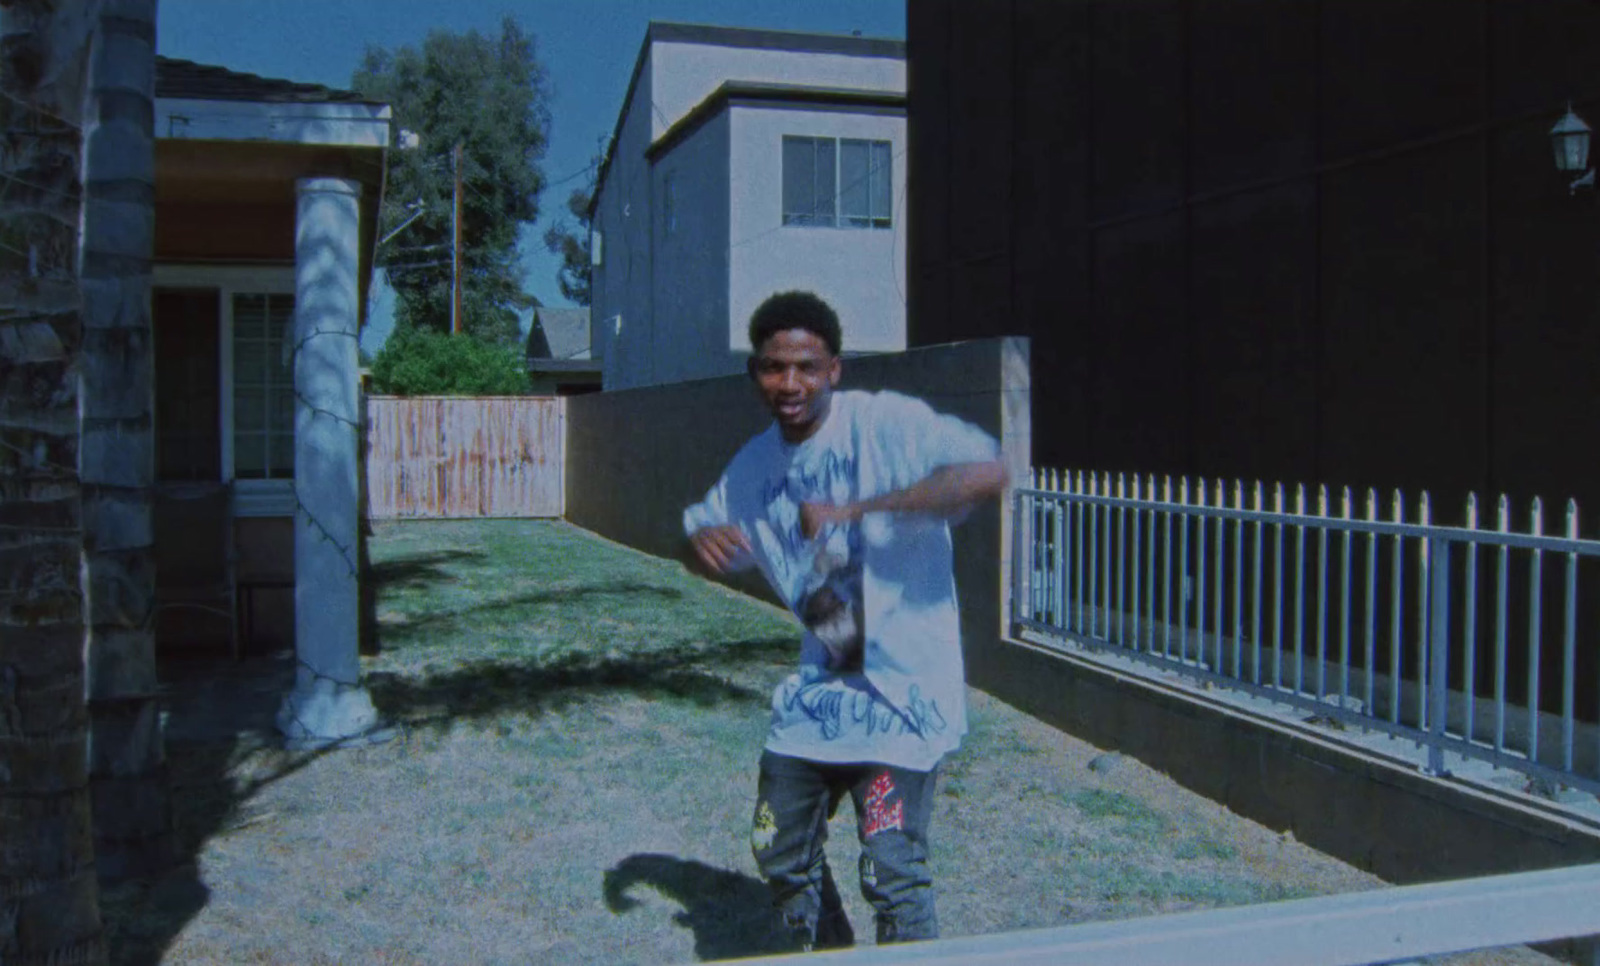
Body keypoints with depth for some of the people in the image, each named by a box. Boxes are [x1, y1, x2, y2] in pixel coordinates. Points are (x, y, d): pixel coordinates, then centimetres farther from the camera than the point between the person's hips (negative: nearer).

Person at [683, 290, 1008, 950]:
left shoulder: (885, 423, -16)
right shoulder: (756, 463, 5)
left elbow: (987, 472, -31)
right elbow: (706, 526, 22)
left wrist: (856, 510, -34)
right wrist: (702, 538, -5)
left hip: (902, 689, -7)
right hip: (818, 690, 7)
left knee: (892, 871, -12)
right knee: (780, 854, 17)